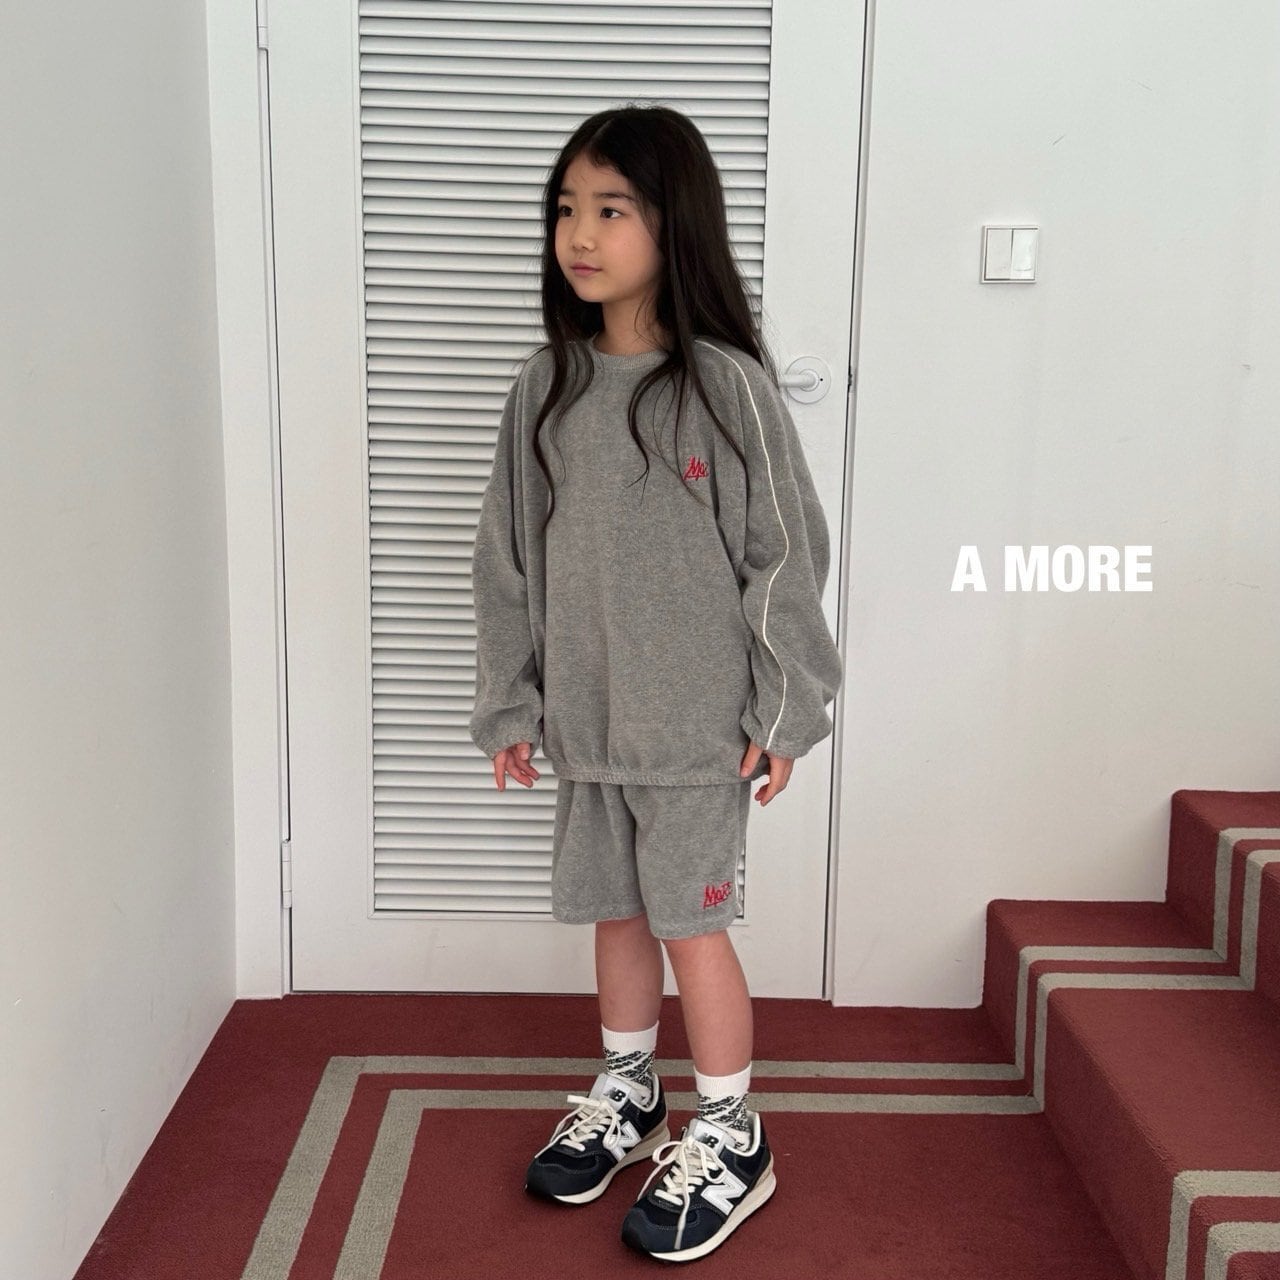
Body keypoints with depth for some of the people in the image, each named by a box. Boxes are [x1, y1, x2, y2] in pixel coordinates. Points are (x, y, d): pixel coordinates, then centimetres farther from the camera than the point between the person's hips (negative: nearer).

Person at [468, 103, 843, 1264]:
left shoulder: (726, 384, -13)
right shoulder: (548, 386, 2)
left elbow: (785, 553, -9)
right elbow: (509, 555, 6)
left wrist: (783, 712, -8)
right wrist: (510, 702, 7)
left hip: (696, 721, -5)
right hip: (585, 717, 5)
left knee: (690, 922, 4)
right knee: (613, 911, 18)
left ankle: (730, 1139, 25)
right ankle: (627, 1095, 40)